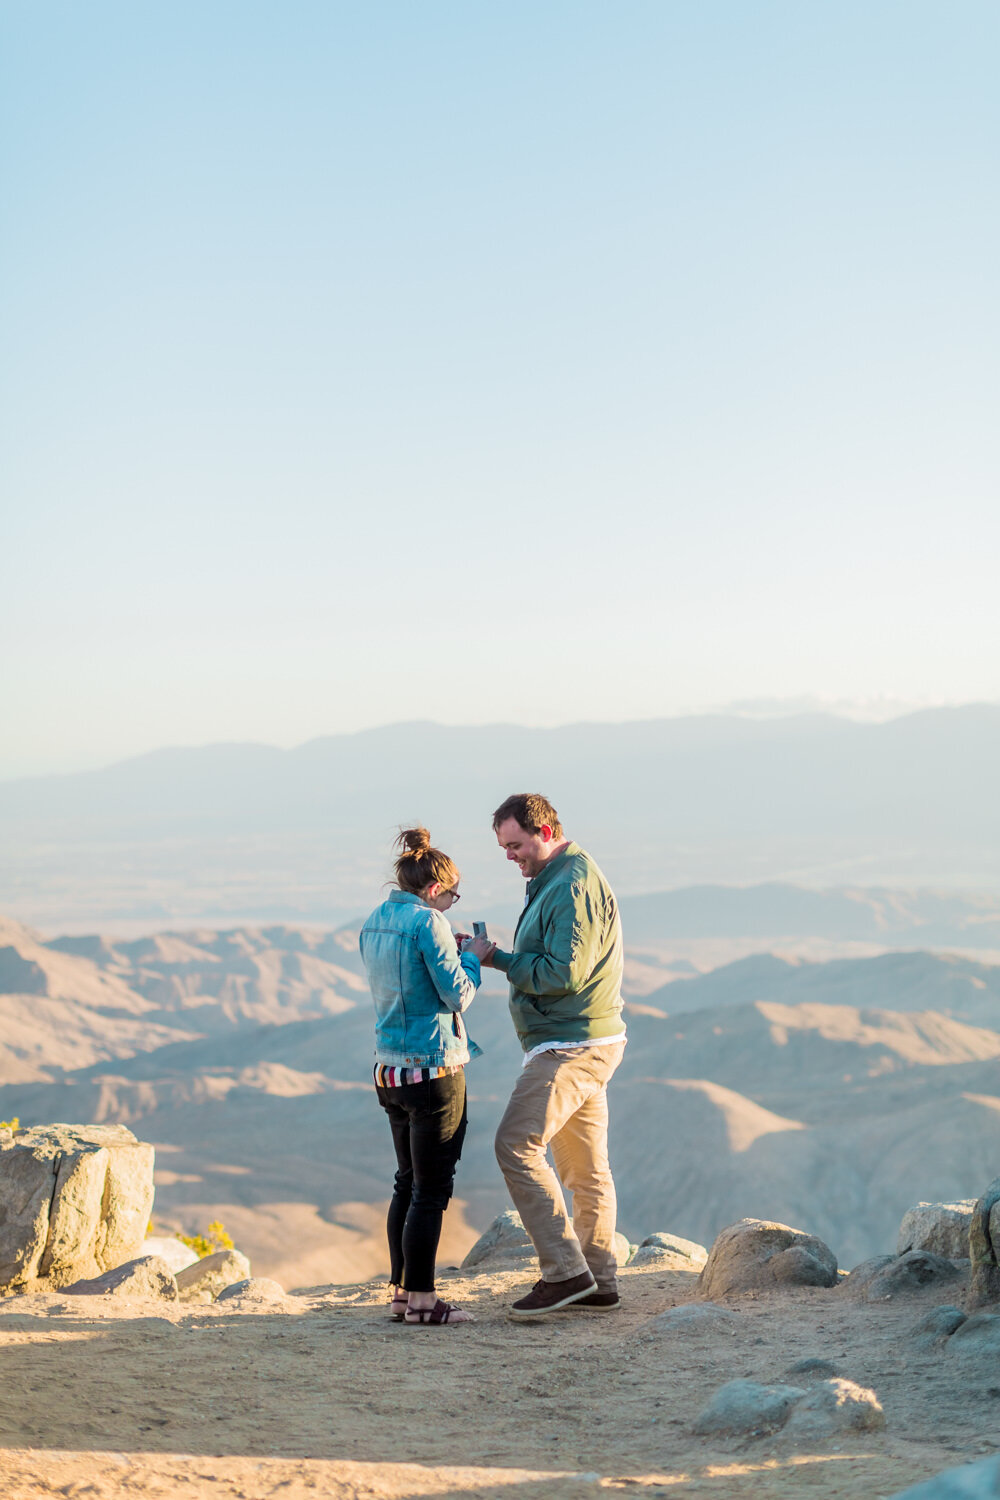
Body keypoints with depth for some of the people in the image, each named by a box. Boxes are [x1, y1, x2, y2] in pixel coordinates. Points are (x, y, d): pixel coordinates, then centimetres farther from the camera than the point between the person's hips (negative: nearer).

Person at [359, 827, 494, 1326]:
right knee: (431, 1188, -2)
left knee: (407, 1183, 16)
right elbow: (457, 995, -14)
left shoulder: (375, 923, 11)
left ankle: (402, 1292, 18)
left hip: (390, 1069, 8)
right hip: (434, 1068, -8)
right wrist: (472, 957, 3)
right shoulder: (428, 922, -14)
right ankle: (420, 1299, 1)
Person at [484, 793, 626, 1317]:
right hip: (585, 1043, 11)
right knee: (585, 1165, 10)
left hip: (572, 1046, -11)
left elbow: (563, 973, -21)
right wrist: (496, 956, 6)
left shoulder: (572, 886, -15)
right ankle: (599, 1284, 13)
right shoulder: (554, 883, 19)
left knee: (517, 1146, -14)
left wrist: (498, 960, -12)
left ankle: (565, 1272, -14)